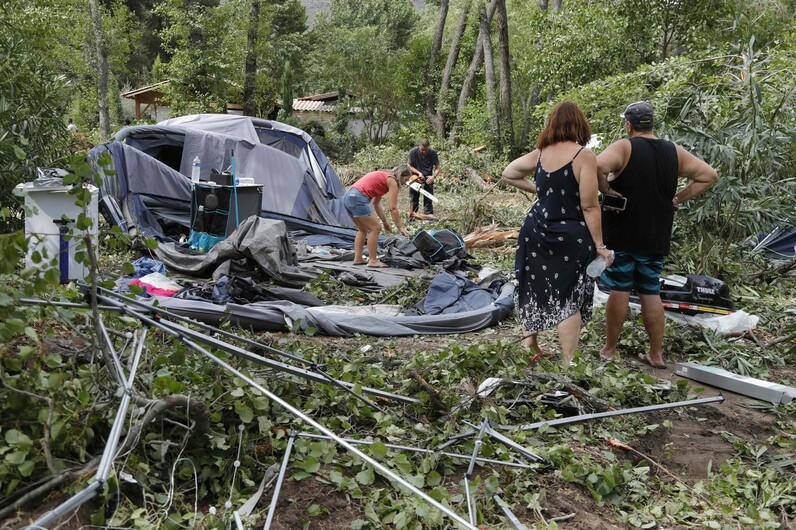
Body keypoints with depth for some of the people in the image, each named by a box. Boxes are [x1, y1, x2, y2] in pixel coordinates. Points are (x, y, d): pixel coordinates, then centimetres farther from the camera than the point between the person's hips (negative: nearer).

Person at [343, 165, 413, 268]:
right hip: (358, 199, -10)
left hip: (347, 196, 10)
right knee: (375, 228, -1)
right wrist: (400, 228, 0)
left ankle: (358, 258, 23)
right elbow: (392, 208, -6)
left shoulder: (383, 177, 25)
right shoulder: (392, 181, -1)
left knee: (363, 229, 22)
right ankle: (373, 261, 2)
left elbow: (376, 204, 28)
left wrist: (385, 221, 29)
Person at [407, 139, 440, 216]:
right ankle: (411, 216, 17)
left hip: (428, 178, 0)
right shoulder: (413, 152, -17)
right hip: (416, 178, 0)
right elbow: (409, 166, -8)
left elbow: (437, 168, -10)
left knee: (428, 200, -2)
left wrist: (433, 176, -28)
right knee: (413, 199, 8)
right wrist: (419, 173, -21)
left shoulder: (433, 153, -15)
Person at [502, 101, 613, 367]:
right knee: (569, 300, 2)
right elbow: (589, 207, -14)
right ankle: (568, 365, 6)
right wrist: (600, 246, -8)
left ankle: (529, 347, 31)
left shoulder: (539, 153, 4)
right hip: (571, 237, -5)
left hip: (537, 230, 6)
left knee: (535, 290, 18)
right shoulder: (584, 155, -12)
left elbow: (508, 175, 18)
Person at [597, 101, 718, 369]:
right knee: (651, 293, 12)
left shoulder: (624, 147, -9)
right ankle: (656, 354, 16)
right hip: (657, 238, 4)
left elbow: (598, 166, -29)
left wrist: (606, 191, -14)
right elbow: (710, 175, 11)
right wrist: (677, 198, 8)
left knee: (619, 290, 4)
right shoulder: (675, 152, 7)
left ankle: (609, 350, 14)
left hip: (622, 235, -4)